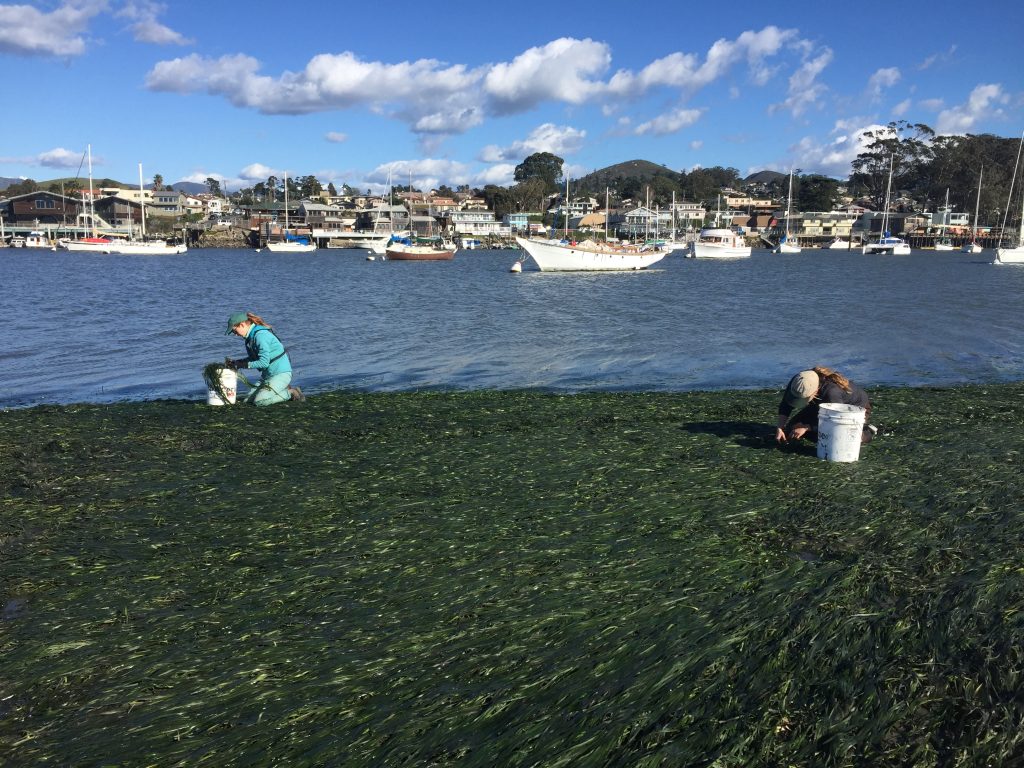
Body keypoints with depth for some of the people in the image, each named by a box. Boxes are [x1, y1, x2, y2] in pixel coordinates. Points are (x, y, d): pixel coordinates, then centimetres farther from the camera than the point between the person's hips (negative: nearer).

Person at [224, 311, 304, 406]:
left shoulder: (260, 335, -21)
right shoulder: (251, 335, 9)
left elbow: (264, 362, -23)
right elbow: (253, 358, 16)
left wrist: (242, 365, -16)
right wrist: (235, 362, 4)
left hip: (281, 373, -10)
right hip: (267, 375, 10)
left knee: (259, 401, -20)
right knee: (248, 400, 4)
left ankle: (291, 393, -2)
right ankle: (283, 389, 12)